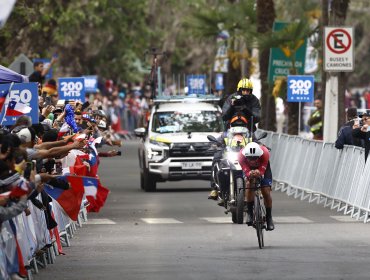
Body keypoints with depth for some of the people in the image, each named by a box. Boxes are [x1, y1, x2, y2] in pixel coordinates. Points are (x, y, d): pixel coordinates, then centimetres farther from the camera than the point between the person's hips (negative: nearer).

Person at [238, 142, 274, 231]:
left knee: (266, 192, -11)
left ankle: (269, 217, 5)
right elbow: (246, 171, -36)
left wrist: (258, 173, -59)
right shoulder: (242, 155, -37)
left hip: (263, 168, 0)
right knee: (249, 186, -26)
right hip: (249, 169, 0)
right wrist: (250, 174, -59)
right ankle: (249, 213, -12)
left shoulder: (264, 153, -39)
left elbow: (262, 171, -36)